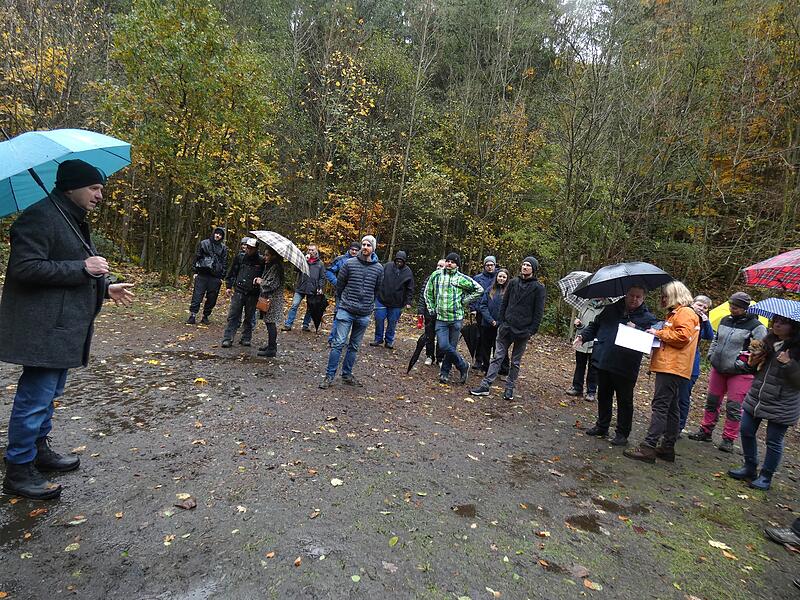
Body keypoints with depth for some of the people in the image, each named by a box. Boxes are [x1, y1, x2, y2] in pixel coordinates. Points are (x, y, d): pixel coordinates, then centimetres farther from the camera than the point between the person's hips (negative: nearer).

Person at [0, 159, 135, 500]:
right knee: (36, 396, -3)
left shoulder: (74, 222, 19)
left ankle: (39, 450, 33)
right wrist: (82, 267, -21)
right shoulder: (40, 216, -13)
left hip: (62, 326, 10)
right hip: (44, 328, -10)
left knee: (49, 393, 19)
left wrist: (106, 288, 17)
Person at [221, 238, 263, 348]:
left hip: (253, 294, -1)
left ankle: (246, 338, 20)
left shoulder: (261, 261, -1)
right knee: (233, 316, -2)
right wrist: (228, 286, 7)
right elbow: (231, 273, 12)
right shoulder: (240, 258, 6)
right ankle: (227, 338, 1)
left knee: (249, 318, 9)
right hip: (238, 291, 1)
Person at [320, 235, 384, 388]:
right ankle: (329, 376, 2)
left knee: (354, 346, 12)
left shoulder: (379, 268, 2)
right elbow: (339, 285, 6)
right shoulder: (349, 263, -3)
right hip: (346, 311, -2)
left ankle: (347, 375, 24)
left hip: (364, 315, 3)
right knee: (338, 343, -5)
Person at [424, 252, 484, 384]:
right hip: (440, 318, 1)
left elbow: (479, 289, 5)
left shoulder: (462, 278, -2)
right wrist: (431, 308, 10)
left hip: (456, 318, -1)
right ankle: (463, 366, 14)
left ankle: (444, 372, 23)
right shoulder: (436, 275, 4)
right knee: (444, 346, -8)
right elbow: (428, 292, 16)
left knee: (451, 346, 5)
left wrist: (465, 300, 1)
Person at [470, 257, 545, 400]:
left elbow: (538, 312, -4)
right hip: (506, 328, 3)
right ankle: (485, 386, 4)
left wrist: (531, 331, -10)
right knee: (497, 357, 2)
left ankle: (509, 388, 20)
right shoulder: (513, 282, 7)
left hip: (523, 331, -2)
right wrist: (501, 322, 3)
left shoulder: (538, 288, -2)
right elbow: (504, 304, 10)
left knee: (515, 362, 9)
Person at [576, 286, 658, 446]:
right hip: (603, 362, 4)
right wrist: (582, 336, 2)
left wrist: (636, 330, -24)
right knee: (603, 396, 17)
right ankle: (601, 427, 32)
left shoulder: (648, 318, 0)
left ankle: (622, 433, 20)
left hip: (625, 368, -4)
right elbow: (594, 326, 17)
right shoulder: (610, 310, 10)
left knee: (625, 401, 7)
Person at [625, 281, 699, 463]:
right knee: (671, 408, 13)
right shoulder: (675, 313, 23)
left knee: (660, 406, -13)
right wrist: (659, 334, 14)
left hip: (671, 367, -11)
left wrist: (659, 333, -10)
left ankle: (648, 447, -14)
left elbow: (682, 336, -20)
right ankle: (668, 447, 20)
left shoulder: (685, 313, -8)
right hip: (670, 367, 11)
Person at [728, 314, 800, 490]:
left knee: (773, 441, 5)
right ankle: (750, 468, 29)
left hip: (781, 406, -6)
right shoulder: (768, 342, 7)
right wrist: (753, 362, -1)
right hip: (755, 398, 6)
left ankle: (765, 477, 21)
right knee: (746, 432, 12)